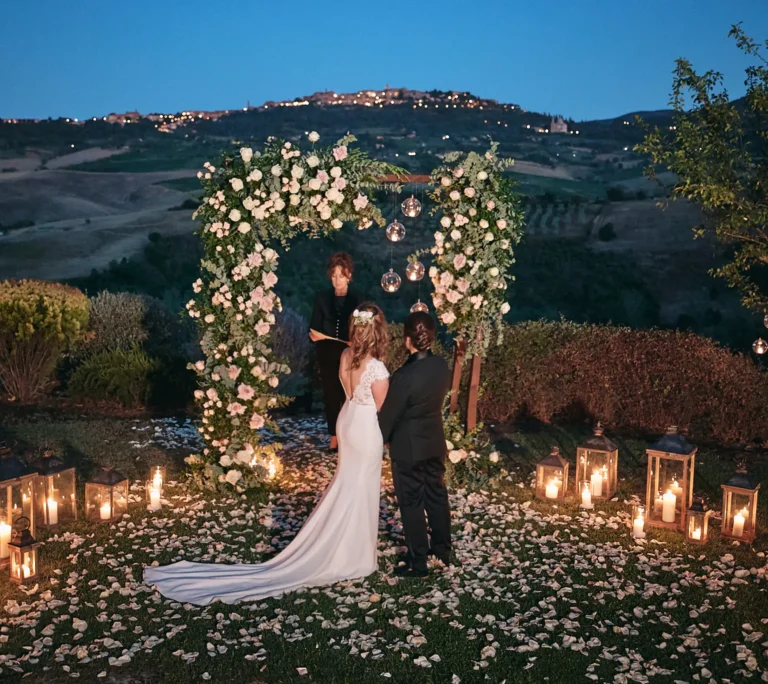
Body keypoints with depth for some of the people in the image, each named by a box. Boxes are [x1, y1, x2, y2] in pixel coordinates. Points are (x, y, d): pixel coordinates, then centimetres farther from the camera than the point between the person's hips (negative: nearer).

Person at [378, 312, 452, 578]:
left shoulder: (404, 376, -28)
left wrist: (378, 441, 1)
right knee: (437, 497, 20)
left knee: (412, 504, 7)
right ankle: (442, 551, 36)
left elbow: (388, 415, -16)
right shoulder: (442, 366, -8)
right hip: (435, 443, 7)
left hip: (408, 448, -6)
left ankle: (418, 563, 19)